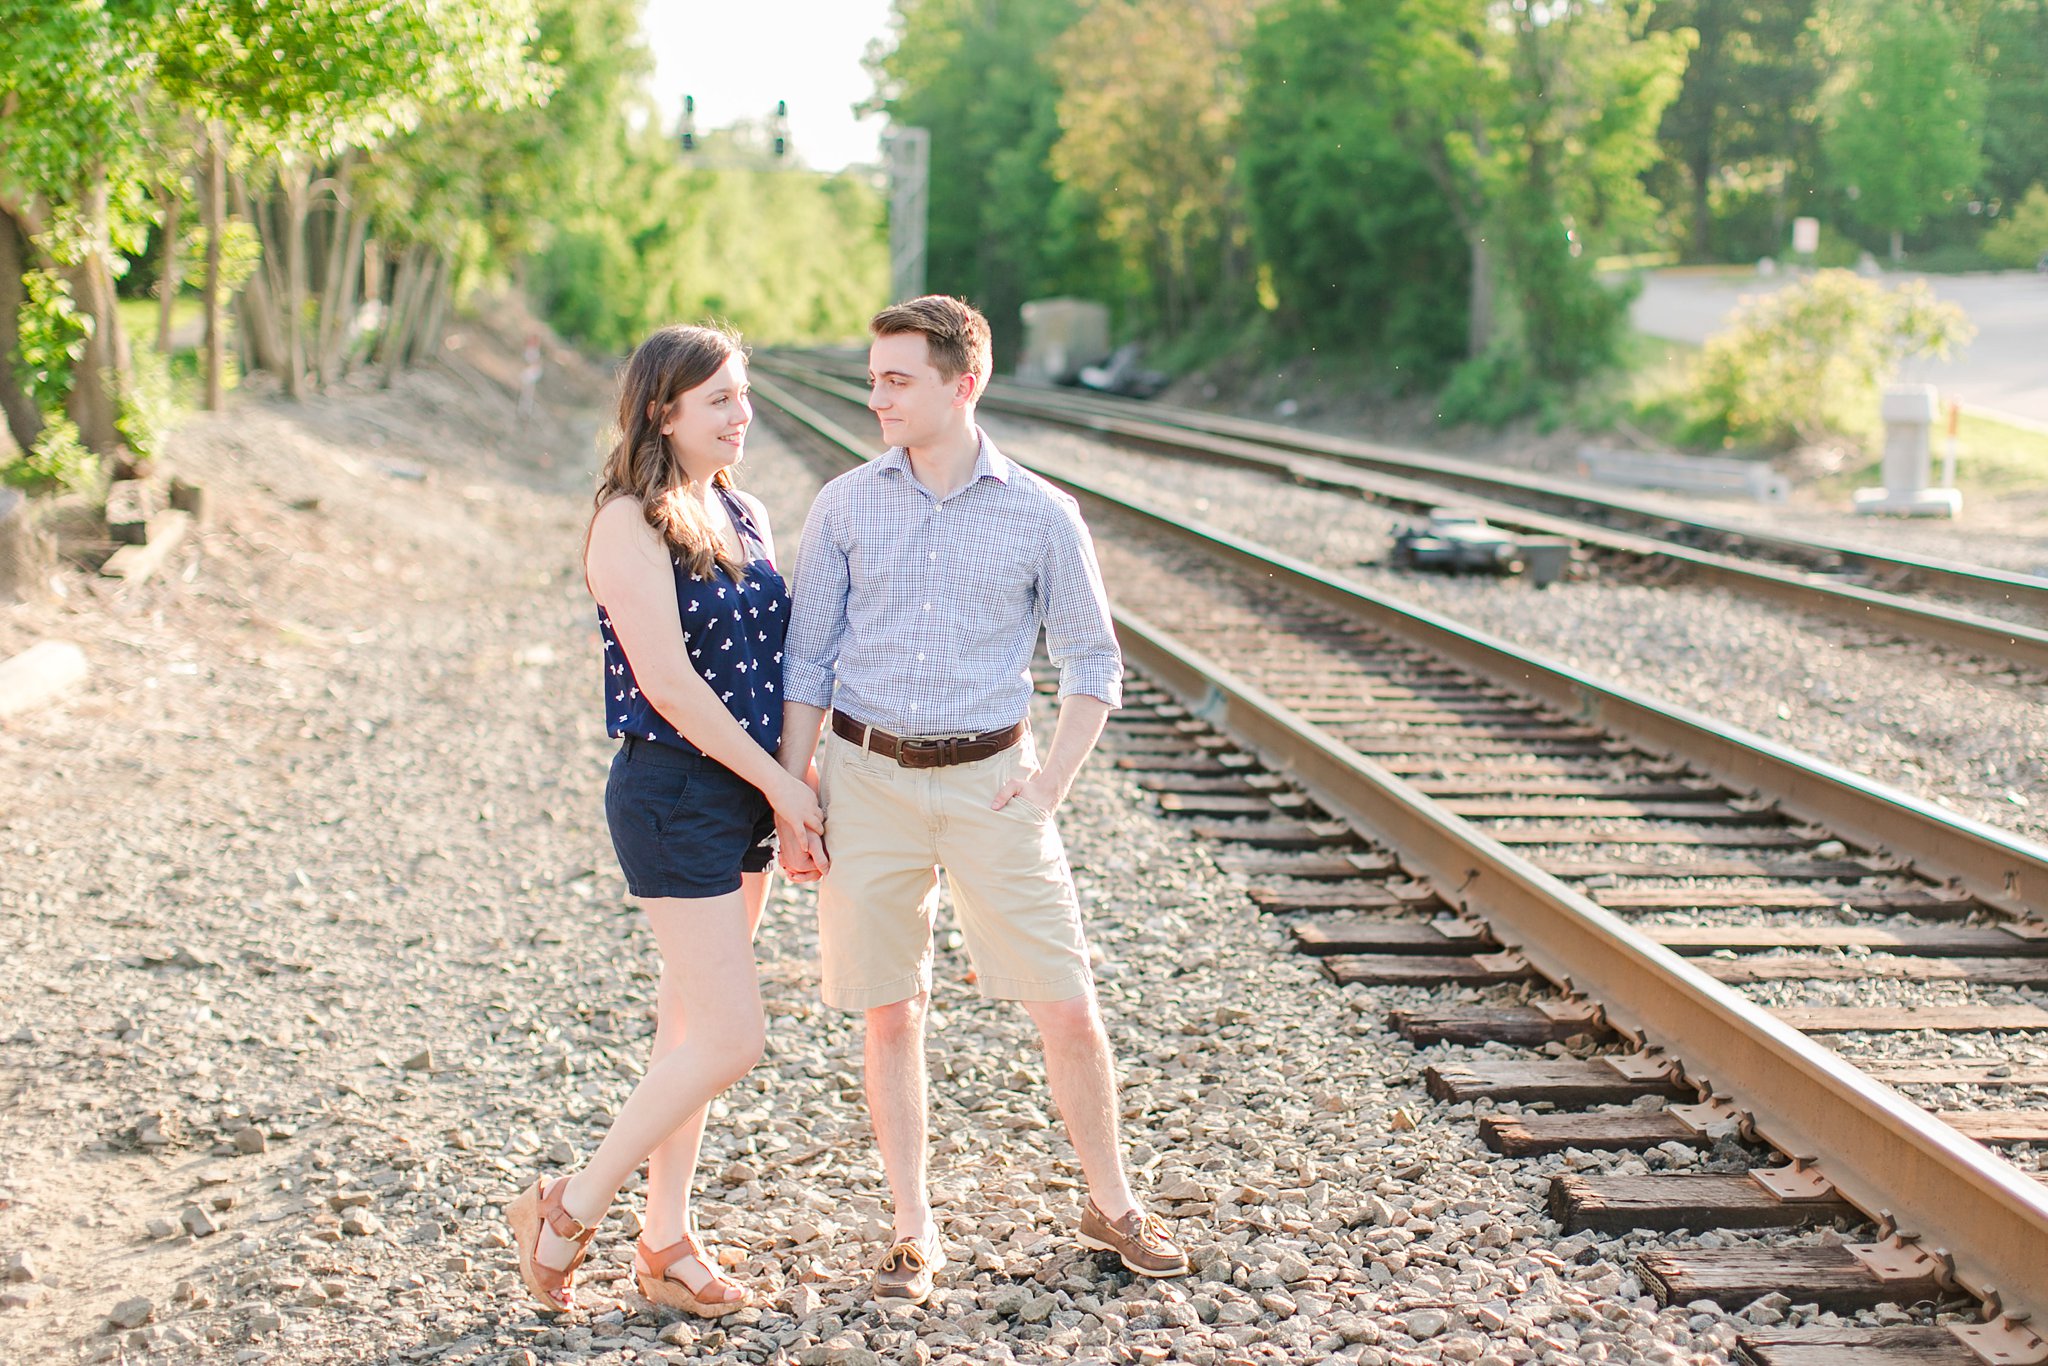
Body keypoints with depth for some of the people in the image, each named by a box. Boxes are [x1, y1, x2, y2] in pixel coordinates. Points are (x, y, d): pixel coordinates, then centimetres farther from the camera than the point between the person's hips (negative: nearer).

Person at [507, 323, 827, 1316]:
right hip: (672, 795, -8)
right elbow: (668, 682, -19)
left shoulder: (743, 516, 11)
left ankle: (666, 1242, 23)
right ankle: (570, 1210, 7)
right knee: (730, 1039, -9)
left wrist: (795, 791, 5)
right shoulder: (630, 524, -14)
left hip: (745, 792, 8)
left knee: (694, 1025, 13)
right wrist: (780, 784, -15)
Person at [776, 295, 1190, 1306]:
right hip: (868, 778, 1)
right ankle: (914, 1231, 19)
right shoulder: (846, 506, 3)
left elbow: (1094, 663, 6)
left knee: (1068, 1009, 1)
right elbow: (806, 660, 6)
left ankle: (1110, 1206, 21)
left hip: (987, 782, -1)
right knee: (891, 1016, 6)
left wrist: (1051, 780, -4)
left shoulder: (1041, 515, -1)